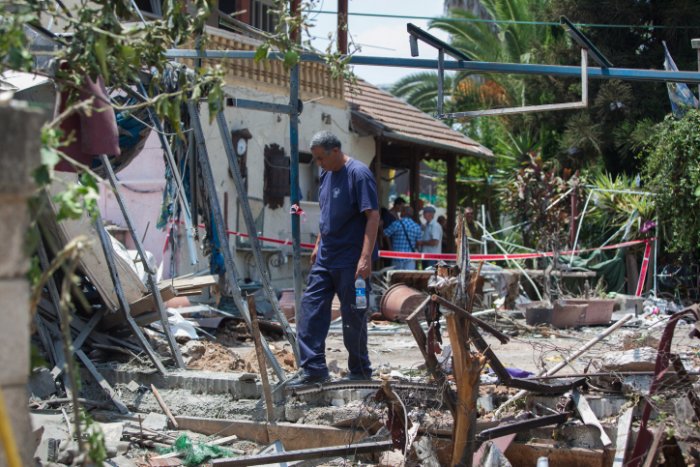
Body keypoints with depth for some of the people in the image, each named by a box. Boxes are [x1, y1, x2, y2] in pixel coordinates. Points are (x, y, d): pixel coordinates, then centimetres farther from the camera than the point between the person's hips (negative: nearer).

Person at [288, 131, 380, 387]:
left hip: (350, 260, -8)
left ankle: (360, 373, 15)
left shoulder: (359, 174, -14)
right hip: (325, 257, 8)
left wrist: (366, 257, -25)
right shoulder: (326, 174, 11)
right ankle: (313, 369, 9)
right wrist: (318, 244, 20)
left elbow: (373, 216, -19)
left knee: (353, 315, 1)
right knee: (311, 308, 3)